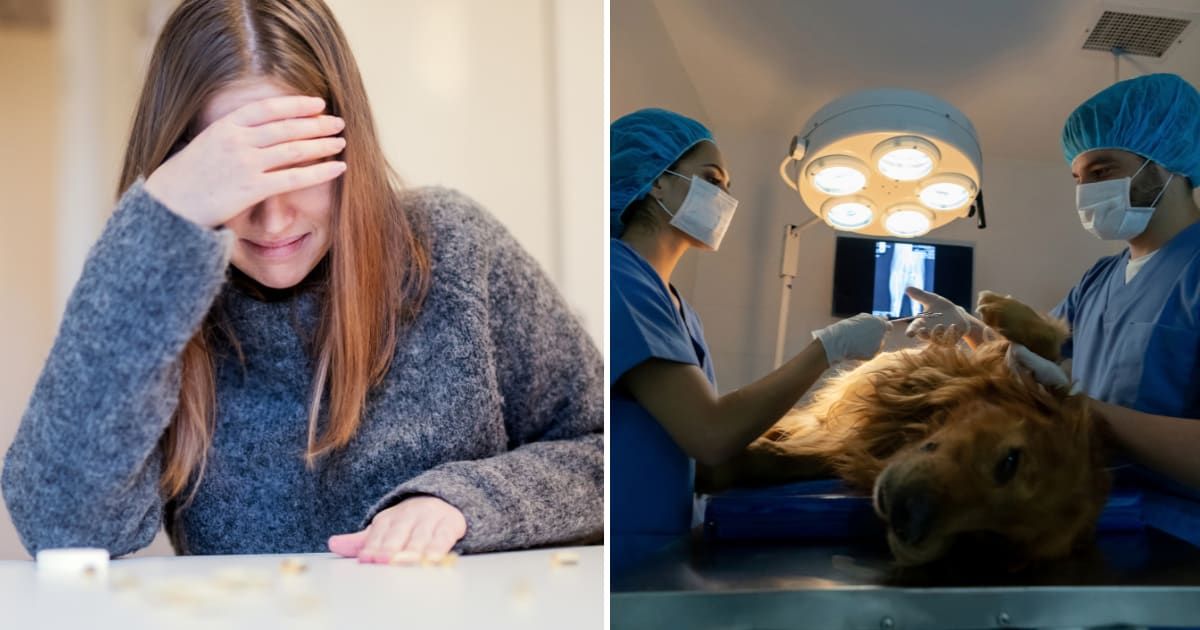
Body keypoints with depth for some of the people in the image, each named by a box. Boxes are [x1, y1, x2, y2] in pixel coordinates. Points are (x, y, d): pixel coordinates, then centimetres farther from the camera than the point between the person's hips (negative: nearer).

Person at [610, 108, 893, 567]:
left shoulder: (677, 307, 15)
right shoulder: (619, 274, -13)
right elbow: (711, 436, -21)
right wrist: (832, 345, -11)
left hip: (657, 561, 9)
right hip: (624, 565, -9)